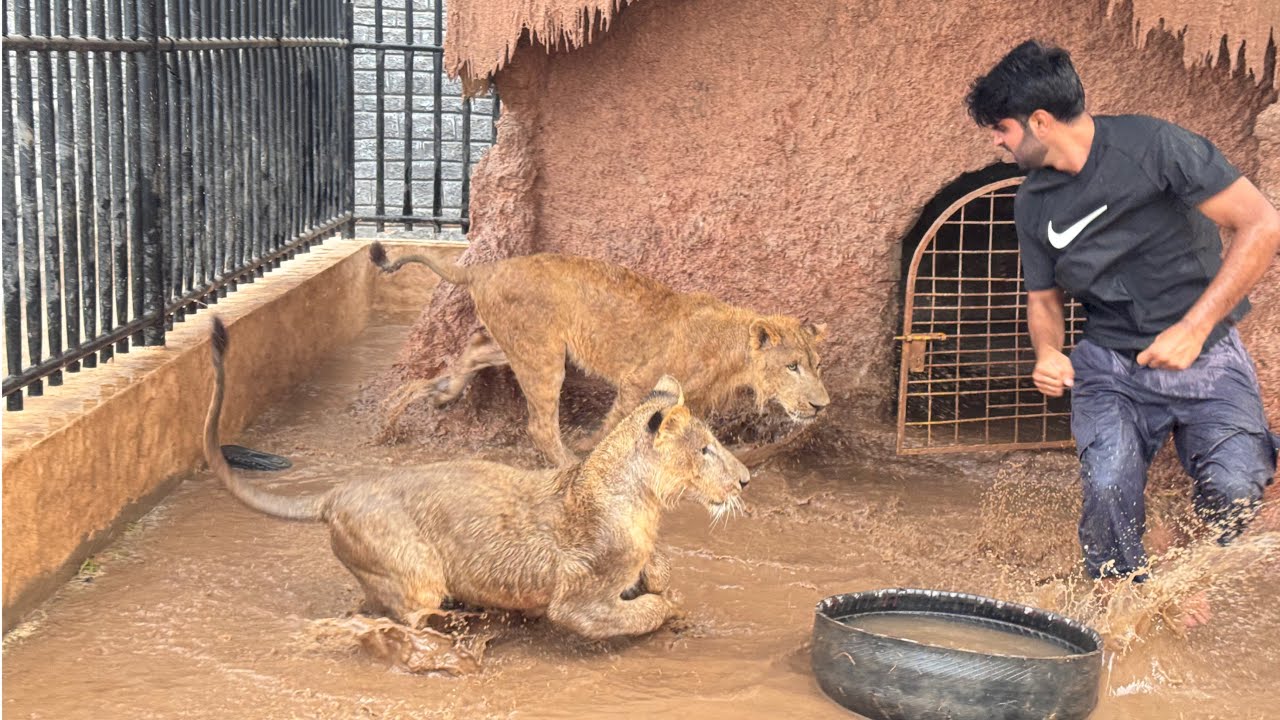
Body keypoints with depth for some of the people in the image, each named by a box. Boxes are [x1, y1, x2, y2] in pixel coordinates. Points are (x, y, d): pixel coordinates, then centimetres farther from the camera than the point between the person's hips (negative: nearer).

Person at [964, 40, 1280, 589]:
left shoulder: (1153, 146, -15)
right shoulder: (1034, 204, 3)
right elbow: (1043, 297, 16)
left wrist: (1193, 327, -21)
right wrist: (1048, 351, -8)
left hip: (1204, 355, -3)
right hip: (1110, 366, 3)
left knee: (1234, 487, -22)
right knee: (1108, 489, -21)